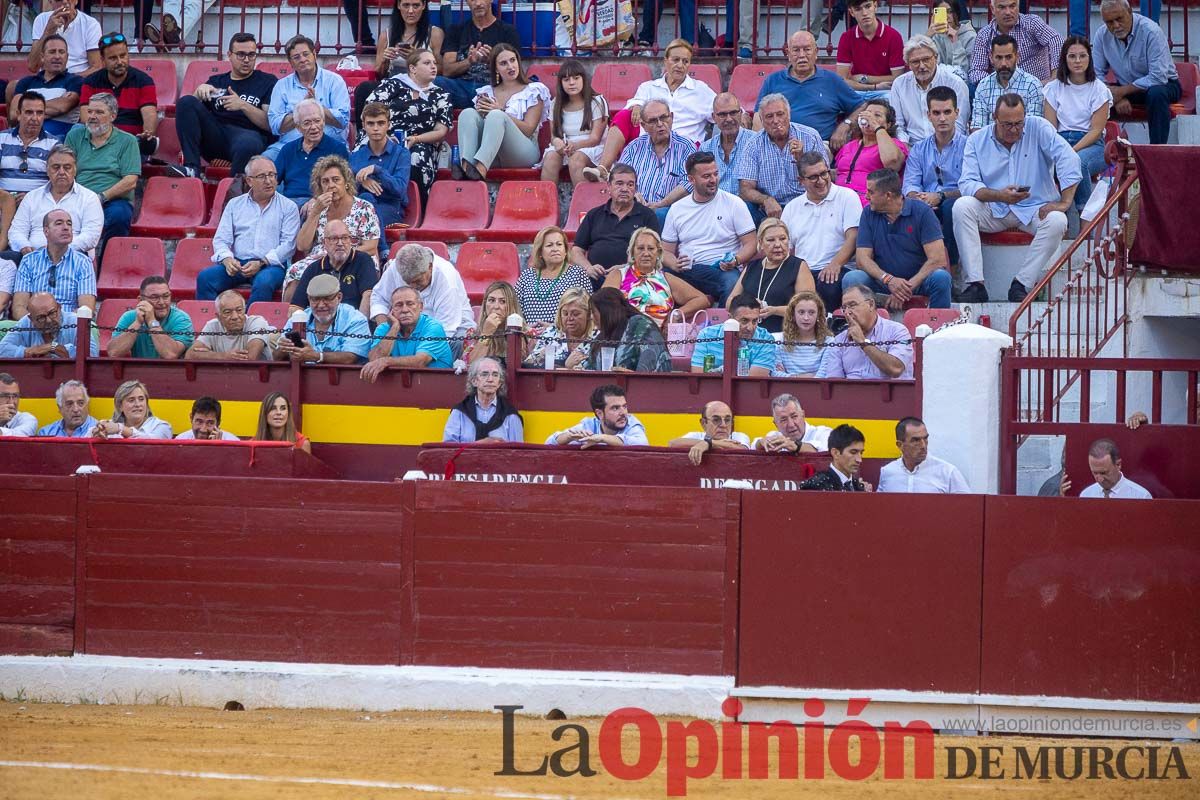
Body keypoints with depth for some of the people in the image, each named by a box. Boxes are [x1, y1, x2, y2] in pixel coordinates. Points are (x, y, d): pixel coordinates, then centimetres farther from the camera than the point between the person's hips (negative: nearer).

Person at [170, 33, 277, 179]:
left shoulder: (268, 82, 15)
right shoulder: (216, 81, 25)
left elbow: (271, 124, 3)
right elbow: (189, 110, 14)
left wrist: (243, 106, -9)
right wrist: (200, 91, -5)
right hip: (215, 137, 4)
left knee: (247, 144, -42)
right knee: (186, 102, -18)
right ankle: (191, 169, -26)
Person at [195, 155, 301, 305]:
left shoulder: (288, 207, 9)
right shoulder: (235, 204, 17)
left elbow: (288, 244, -1)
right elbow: (221, 239, 12)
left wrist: (261, 263, -15)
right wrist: (227, 259, -12)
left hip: (271, 264, -3)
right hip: (237, 263, 3)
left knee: (263, 282, -38)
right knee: (205, 277, -24)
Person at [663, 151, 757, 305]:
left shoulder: (734, 204, 7)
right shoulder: (677, 209, 15)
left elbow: (751, 244, 5)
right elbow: (666, 251, 16)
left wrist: (735, 261, -16)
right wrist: (675, 264, -9)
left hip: (721, 269, -2)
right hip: (685, 272, 2)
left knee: (732, 281, -38)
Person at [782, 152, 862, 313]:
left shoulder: (847, 197, 8)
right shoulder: (792, 207, 22)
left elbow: (853, 237, -3)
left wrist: (835, 264, -20)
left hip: (833, 271, -3)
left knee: (828, 287, -38)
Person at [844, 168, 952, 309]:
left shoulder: (922, 212, -7)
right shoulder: (869, 214, 3)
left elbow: (937, 259, -15)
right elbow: (863, 258, -4)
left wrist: (908, 286, -24)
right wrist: (888, 280, -24)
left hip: (918, 279, -2)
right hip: (883, 280, 2)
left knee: (941, 277, -33)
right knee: (851, 279, -26)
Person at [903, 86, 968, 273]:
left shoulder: (967, 146, 5)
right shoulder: (919, 149, 20)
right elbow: (910, 185, 7)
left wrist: (940, 196, -20)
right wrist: (918, 198, -17)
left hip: (955, 207, -3)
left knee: (951, 206, -38)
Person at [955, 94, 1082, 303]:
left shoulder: (1038, 128, -4)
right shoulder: (977, 140, 1)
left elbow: (1068, 159, -13)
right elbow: (967, 183, -9)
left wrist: (1065, 201, -21)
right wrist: (999, 196, -27)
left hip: (1035, 208, -1)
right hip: (994, 211, 1)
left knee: (1057, 221, -33)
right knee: (962, 206, -27)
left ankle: (1021, 285, -26)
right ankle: (975, 284, -30)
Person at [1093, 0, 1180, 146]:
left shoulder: (1151, 31, -23)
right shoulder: (1102, 36, -7)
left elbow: (1158, 77, -28)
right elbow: (1097, 74, -6)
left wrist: (1122, 91, -27)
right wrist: (1117, 98, -23)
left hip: (1163, 85, -4)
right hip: (1126, 89, 4)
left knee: (1156, 93, -38)